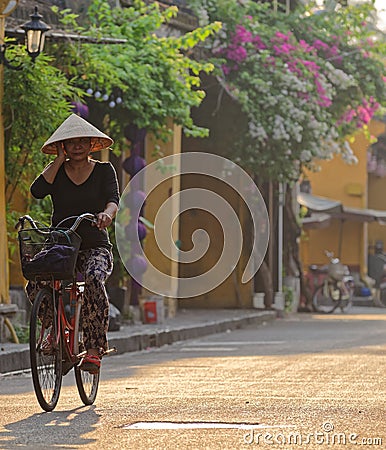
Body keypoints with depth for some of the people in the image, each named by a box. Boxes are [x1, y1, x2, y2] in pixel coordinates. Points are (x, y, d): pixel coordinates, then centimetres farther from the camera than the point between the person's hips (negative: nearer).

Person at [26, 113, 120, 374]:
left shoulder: (104, 170, 5)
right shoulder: (57, 171, 8)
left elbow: (114, 199, -12)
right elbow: (37, 191, -12)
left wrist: (107, 213, -36)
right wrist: (60, 159, -5)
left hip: (95, 247, -2)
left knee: (94, 279, -36)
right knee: (35, 287, -24)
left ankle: (95, 348, -27)